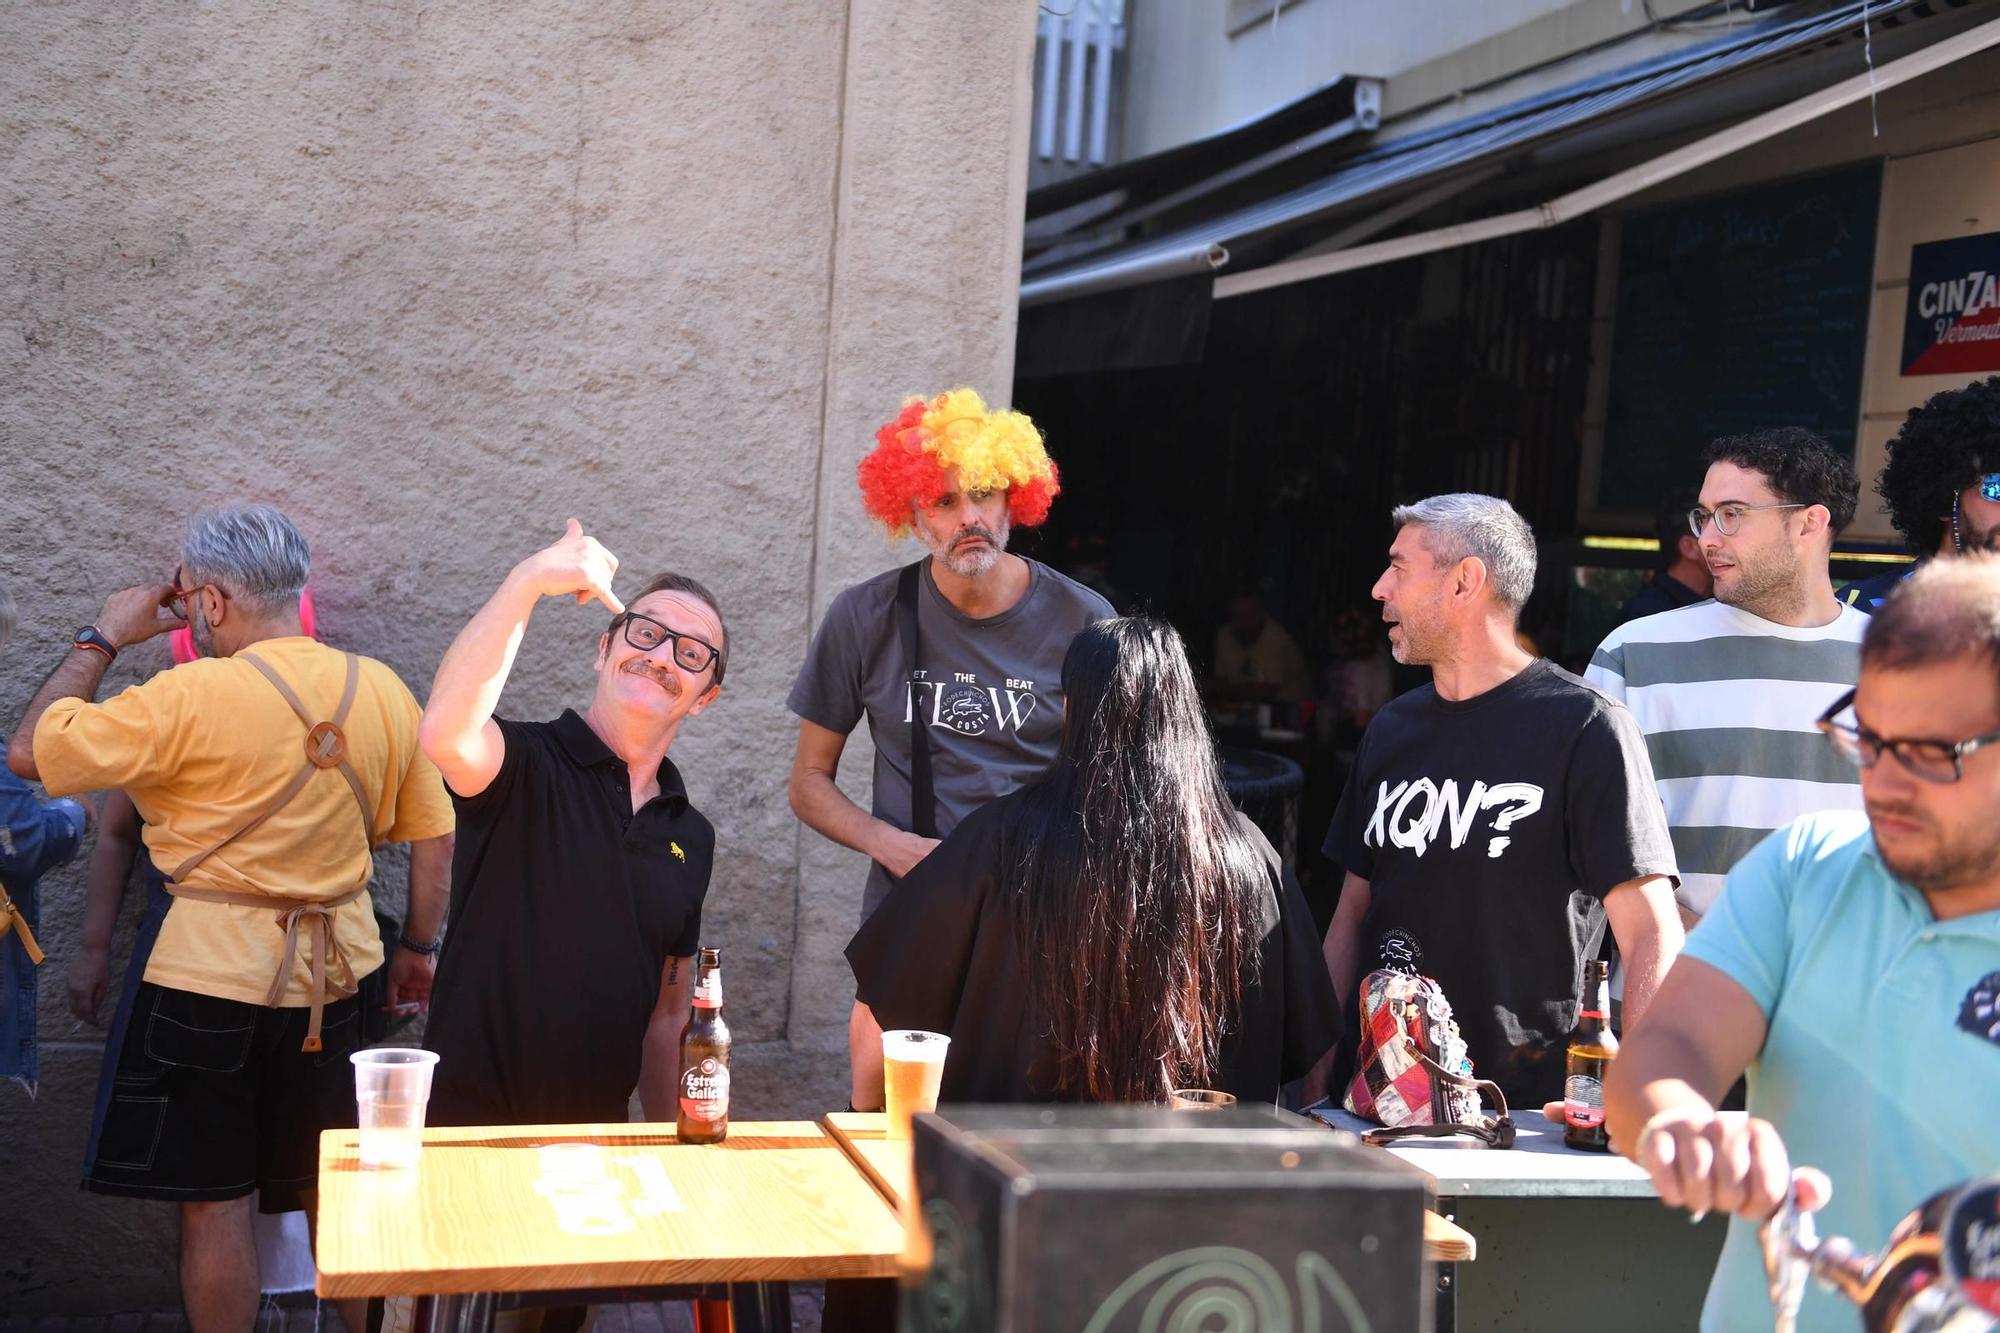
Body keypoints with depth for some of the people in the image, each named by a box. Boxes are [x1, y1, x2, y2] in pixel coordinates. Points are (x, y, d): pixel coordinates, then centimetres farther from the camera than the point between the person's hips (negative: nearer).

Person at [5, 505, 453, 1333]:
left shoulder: (192, 696, -18)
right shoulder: (384, 692, -1)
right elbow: (434, 839, 5)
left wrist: (101, 640, 0)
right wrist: (414, 951, 17)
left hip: (210, 978, -5)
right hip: (331, 981, 5)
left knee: (214, 1203, 7)